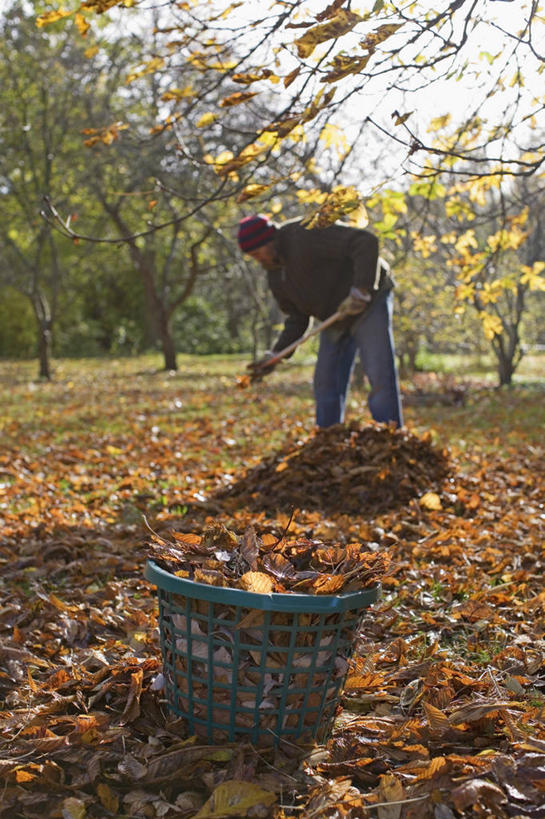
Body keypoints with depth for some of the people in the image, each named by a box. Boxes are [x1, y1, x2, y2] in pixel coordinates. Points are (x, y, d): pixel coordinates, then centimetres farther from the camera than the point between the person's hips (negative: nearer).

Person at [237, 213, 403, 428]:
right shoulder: (275, 275, 3)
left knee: (380, 375, -16)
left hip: (368, 301, -8)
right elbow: (297, 318, 9)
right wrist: (275, 355, -3)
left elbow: (366, 242, -29)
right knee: (325, 382, 5)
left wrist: (361, 290, -35)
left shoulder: (307, 235, -23)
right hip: (336, 318, 8)